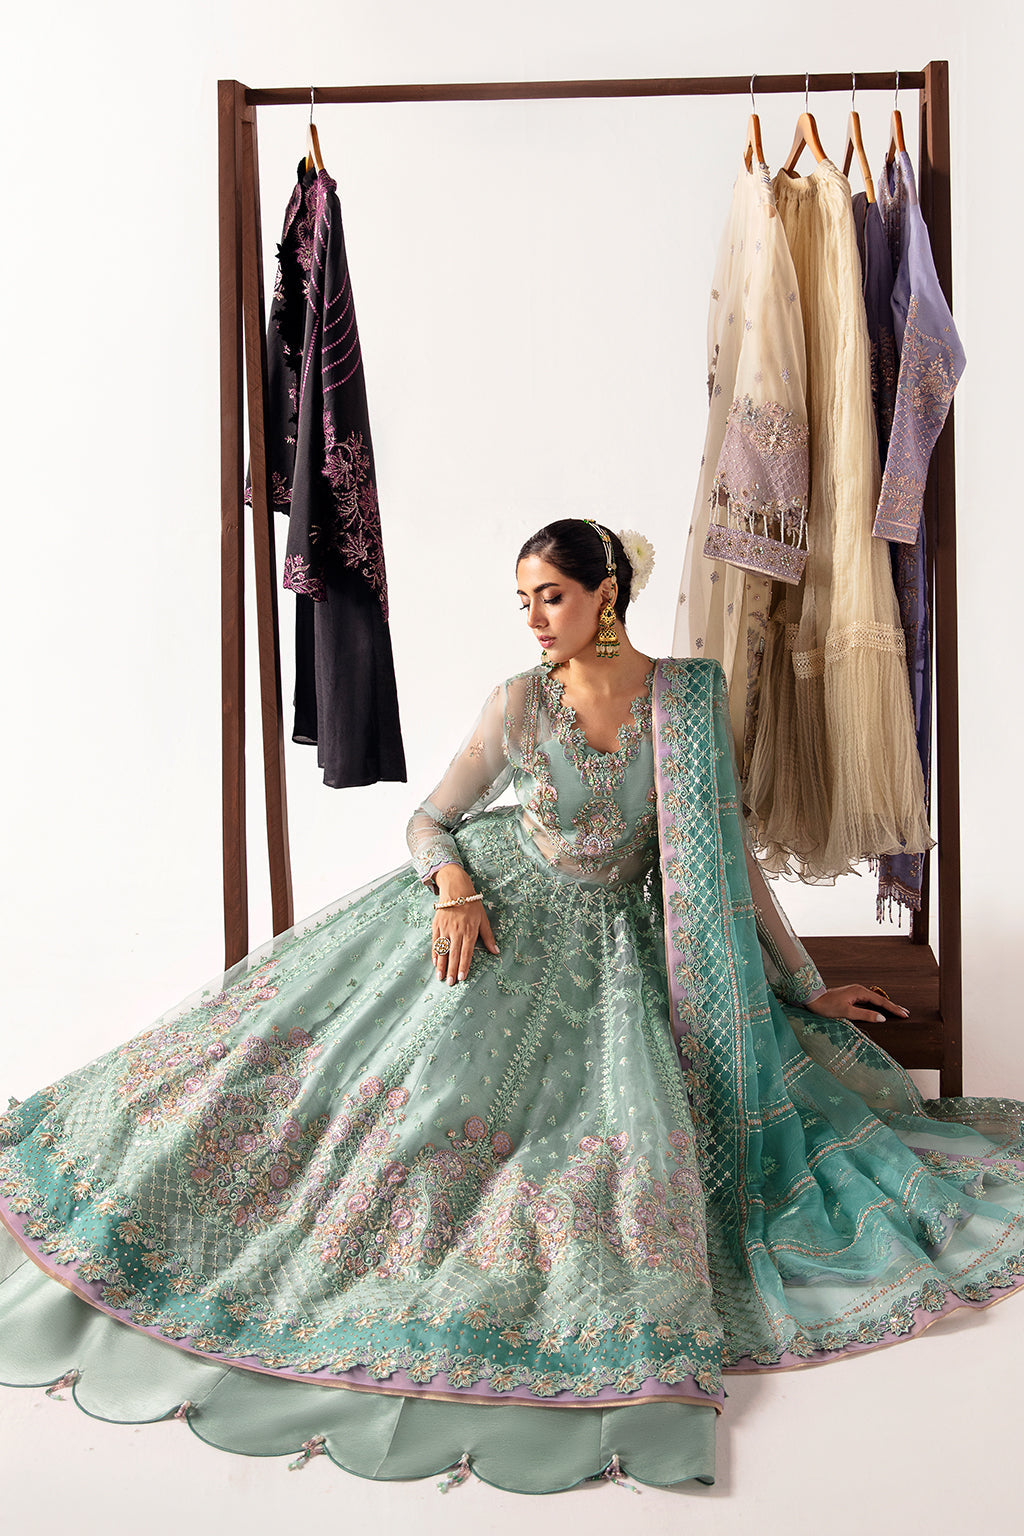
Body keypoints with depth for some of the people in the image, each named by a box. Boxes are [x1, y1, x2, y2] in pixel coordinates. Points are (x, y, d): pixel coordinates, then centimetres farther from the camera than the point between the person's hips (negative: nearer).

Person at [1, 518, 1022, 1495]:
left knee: (637, 1105, -21)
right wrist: (453, 885, -21)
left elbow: (725, 855, 0)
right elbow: (431, 821, 2)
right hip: (494, 908, -1)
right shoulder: (520, 704, -7)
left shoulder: (692, 697, -7)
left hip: (609, 938, 1)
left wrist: (808, 987, 4)